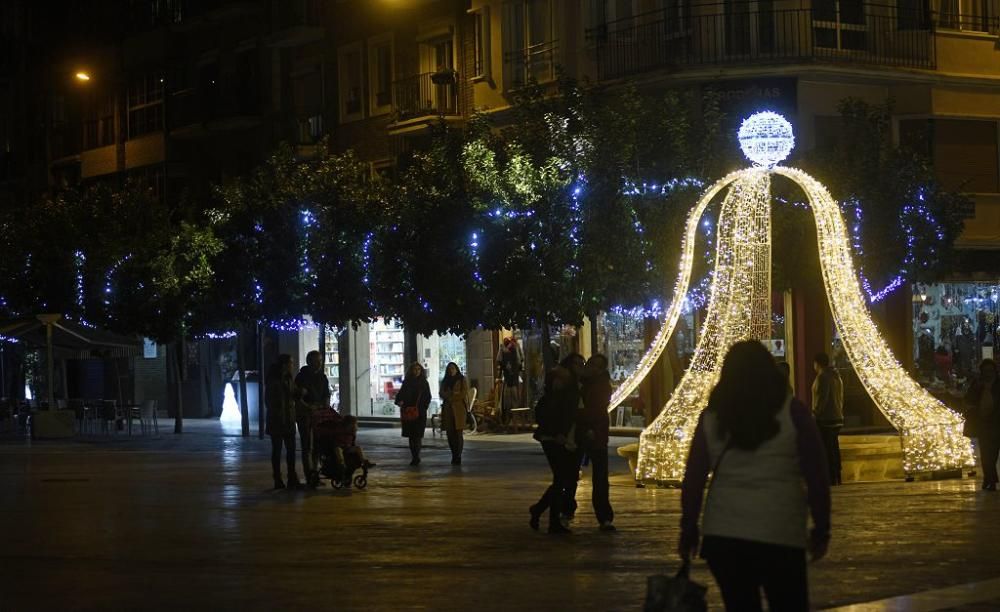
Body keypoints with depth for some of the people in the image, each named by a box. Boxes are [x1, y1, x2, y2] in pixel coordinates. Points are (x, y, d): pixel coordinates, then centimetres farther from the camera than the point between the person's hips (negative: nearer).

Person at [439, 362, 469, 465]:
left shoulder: (462, 380, 6)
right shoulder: (445, 381, 17)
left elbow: (464, 394, -2)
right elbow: (442, 394, 9)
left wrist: (450, 396, -5)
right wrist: (453, 394, -8)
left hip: (459, 409, -4)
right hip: (447, 409, 4)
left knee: (458, 433, -9)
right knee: (450, 433, 0)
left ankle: (458, 457, -9)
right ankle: (454, 456, 9)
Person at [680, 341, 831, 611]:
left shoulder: (711, 416, 6)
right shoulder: (792, 411, 0)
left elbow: (692, 480, 6)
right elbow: (816, 477, -1)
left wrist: (689, 531, 14)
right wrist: (821, 529, 8)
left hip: (722, 535, 2)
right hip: (780, 536, -2)